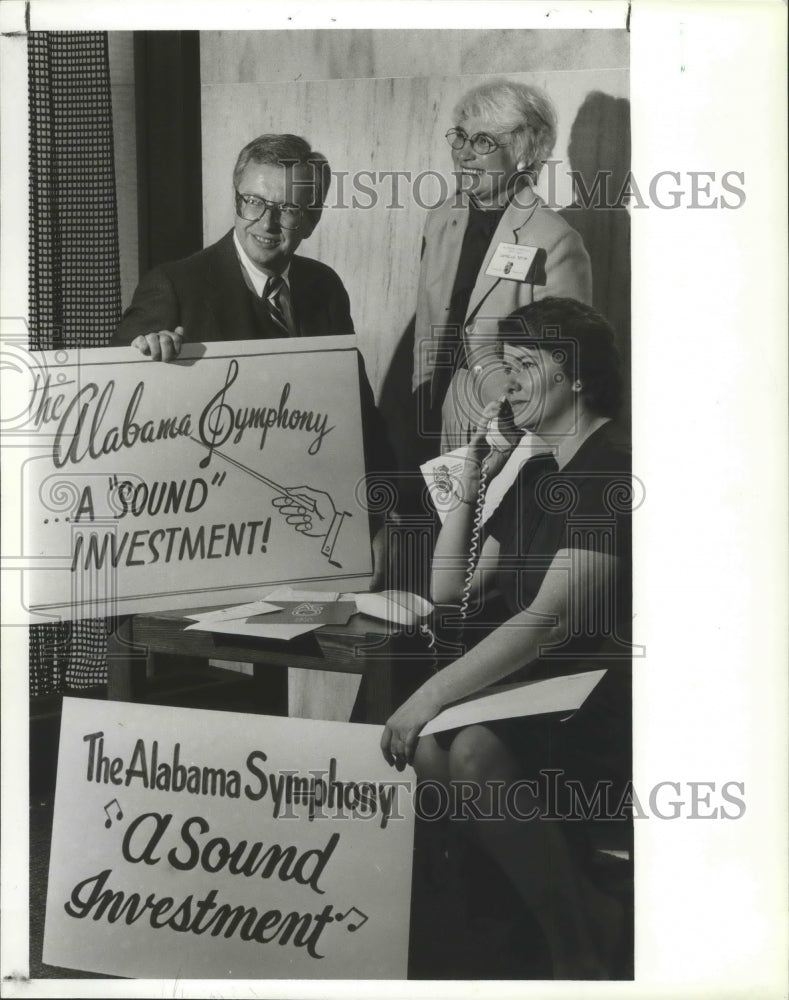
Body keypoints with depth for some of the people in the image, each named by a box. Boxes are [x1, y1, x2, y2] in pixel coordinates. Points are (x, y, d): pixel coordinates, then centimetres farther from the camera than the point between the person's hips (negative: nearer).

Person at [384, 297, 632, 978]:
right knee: (422, 744, -16)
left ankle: (578, 956, -8)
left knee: (475, 751, -31)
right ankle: (591, 914, 1)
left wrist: (434, 693, -26)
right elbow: (449, 589, 15)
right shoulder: (536, 475, 15)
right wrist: (473, 477, 6)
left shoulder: (612, 474, -13)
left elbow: (552, 617, -24)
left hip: (605, 703, -8)